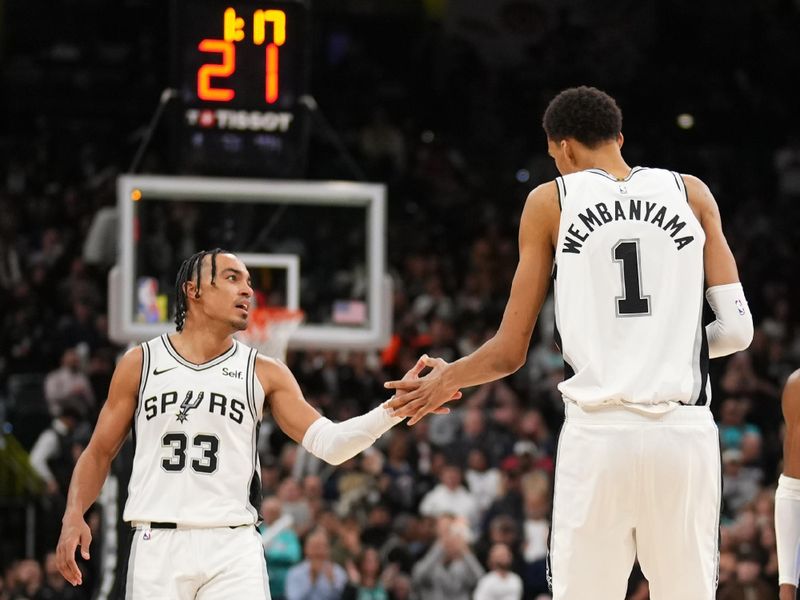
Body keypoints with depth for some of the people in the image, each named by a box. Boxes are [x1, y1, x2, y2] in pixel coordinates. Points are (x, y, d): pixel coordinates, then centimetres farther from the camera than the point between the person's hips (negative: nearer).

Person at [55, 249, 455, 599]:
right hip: (157, 544, 0)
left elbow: (327, 443, 0)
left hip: (232, 547, 0)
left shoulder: (263, 373, 8)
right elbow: (99, 453, 12)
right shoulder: (141, 364, 8)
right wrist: (74, 515, -4)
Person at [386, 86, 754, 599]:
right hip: (685, 434, 1)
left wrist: (446, 381, 26)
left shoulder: (551, 202, 7)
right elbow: (737, 330, 5)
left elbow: (510, 353, 7)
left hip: (598, 435, -1)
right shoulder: (692, 194, 10)